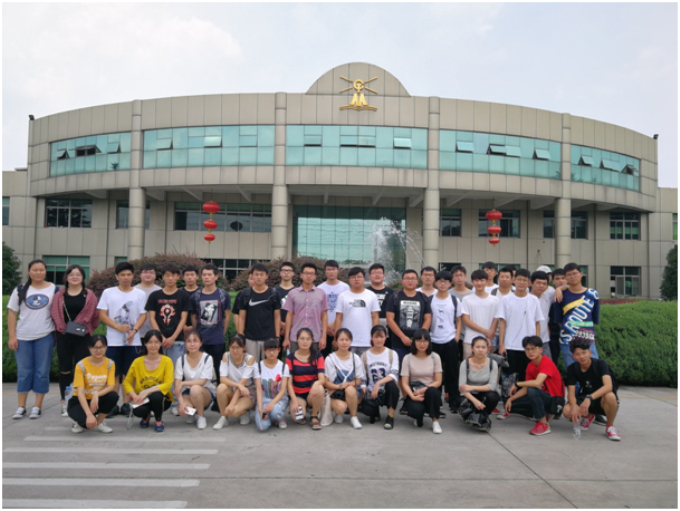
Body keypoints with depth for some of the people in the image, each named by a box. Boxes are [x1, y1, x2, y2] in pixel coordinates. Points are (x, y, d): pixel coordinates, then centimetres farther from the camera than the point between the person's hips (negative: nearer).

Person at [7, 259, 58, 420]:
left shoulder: (54, 289, 2)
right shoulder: (20, 290, 4)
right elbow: (12, 313, 4)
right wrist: (12, 336, -2)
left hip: (45, 336, -1)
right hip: (23, 337, 1)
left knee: (42, 372, 3)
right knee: (23, 372, 6)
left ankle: (37, 407, 12)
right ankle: (21, 407, 15)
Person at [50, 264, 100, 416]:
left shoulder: (89, 295, 3)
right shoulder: (59, 295, 6)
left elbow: (95, 315, 3)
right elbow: (54, 314, 5)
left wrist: (89, 328, 3)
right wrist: (59, 328, -1)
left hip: (82, 337, -1)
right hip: (63, 336, 2)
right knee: (65, 369, 6)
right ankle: (64, 403, 14)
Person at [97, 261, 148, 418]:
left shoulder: (140, 294, 5)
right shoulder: (108, 293, 4)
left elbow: (143, 316, 2)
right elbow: (102, 315, -1)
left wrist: (134, 330, -15)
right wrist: (118, 327, -14)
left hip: (133, 340, 0)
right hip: (113, 340, 0)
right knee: (113, 373, 3)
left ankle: (126, 404, 10)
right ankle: (112, 405, 9)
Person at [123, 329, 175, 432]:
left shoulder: (167, 361, -9)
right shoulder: (137, 362, -3)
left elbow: (168, 384, -16)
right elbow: (127, 383, 1)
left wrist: (147, 392, -25)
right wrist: (134, 396, -18)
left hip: (161, 398, -2)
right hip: (142, 399, 2)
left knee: (155, 396, -36)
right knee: (138, 411, -31)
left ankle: (158, 420, -2)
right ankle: (146, 416, 11)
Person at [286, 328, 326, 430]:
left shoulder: (317, 356, 0)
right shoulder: (290, 358, -1)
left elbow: (322, 378, -10)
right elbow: (289, 382, -5)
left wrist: (317, 383, -34)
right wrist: (294, 401, -17)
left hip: (312, 393, 1)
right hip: (297, 394, 0)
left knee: (319, 389, -36)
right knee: (296, 417, -29)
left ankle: (314, 416, -8)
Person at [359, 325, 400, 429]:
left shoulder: (392, 354, 0)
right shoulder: (365, 356, 5)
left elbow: (394, 375, -15)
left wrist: (378, 383, -29)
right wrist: (362, 394, -12)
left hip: (387, 393, -1)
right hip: (371, 393, 1)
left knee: (391, 384, -35)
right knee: (366, 409, -31)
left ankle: (390, 417, -15)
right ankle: (375, 412, 10)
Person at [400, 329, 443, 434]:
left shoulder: (435, 357, 2)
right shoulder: (408, 358, -1)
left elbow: (438, 381, -3)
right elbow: (405, 383, -5)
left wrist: (423, 390, -19)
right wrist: (412, 396, -23)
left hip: (430, 392, 1)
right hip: (414, 392, -1)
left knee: (431, 391, -36)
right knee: (416, 409, -34)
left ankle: (435, 421, -15)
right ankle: (418, 416, 5)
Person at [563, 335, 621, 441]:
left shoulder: (600, 364, -18)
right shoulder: (572, 369, -7)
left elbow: (608, 386, -34)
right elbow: (571, 393, -13)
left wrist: (590, 398, -47)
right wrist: (574, 405, -35)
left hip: (602, 400, -3)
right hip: (584, 399, 3)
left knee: (610, 396, -39)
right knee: (567, 411, -28)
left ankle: (610, 427, -9)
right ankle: (588, 416, 12)